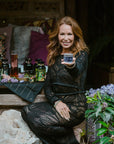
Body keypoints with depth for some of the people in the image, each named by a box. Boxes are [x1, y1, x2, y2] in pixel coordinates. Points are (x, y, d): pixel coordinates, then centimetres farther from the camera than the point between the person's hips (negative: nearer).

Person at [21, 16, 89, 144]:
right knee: (26, 111, -18)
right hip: (56, 102, 7)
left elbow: (77, 72, -31)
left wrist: (72, 65, -56)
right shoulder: (54, 56, 11)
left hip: (75, 106, -7)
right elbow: (47, 86, 9)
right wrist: (56, 101, -11)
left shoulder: (81, 54, -7)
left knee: (39, 122, -27)